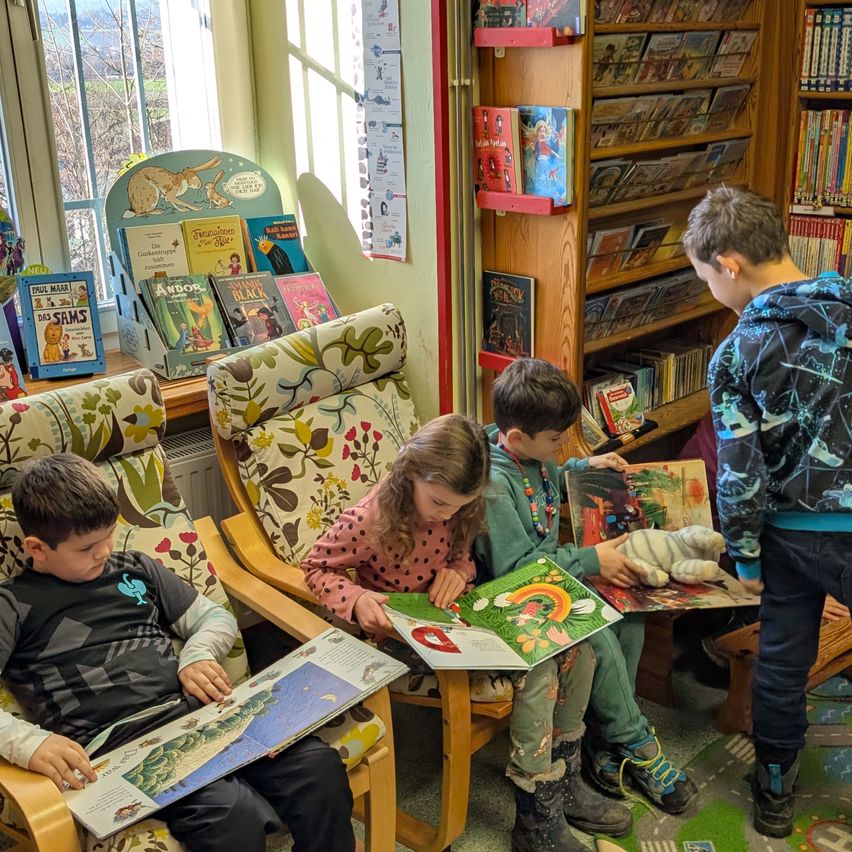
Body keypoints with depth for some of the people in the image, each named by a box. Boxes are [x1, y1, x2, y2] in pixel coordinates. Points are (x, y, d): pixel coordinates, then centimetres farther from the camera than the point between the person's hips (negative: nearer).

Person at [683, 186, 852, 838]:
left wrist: (745, 556, 3)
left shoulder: (737, 356, -11)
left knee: (781, 660, 16)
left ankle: (775, 795, 32)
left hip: (794, 533, 0)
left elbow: (740, 471, -9)